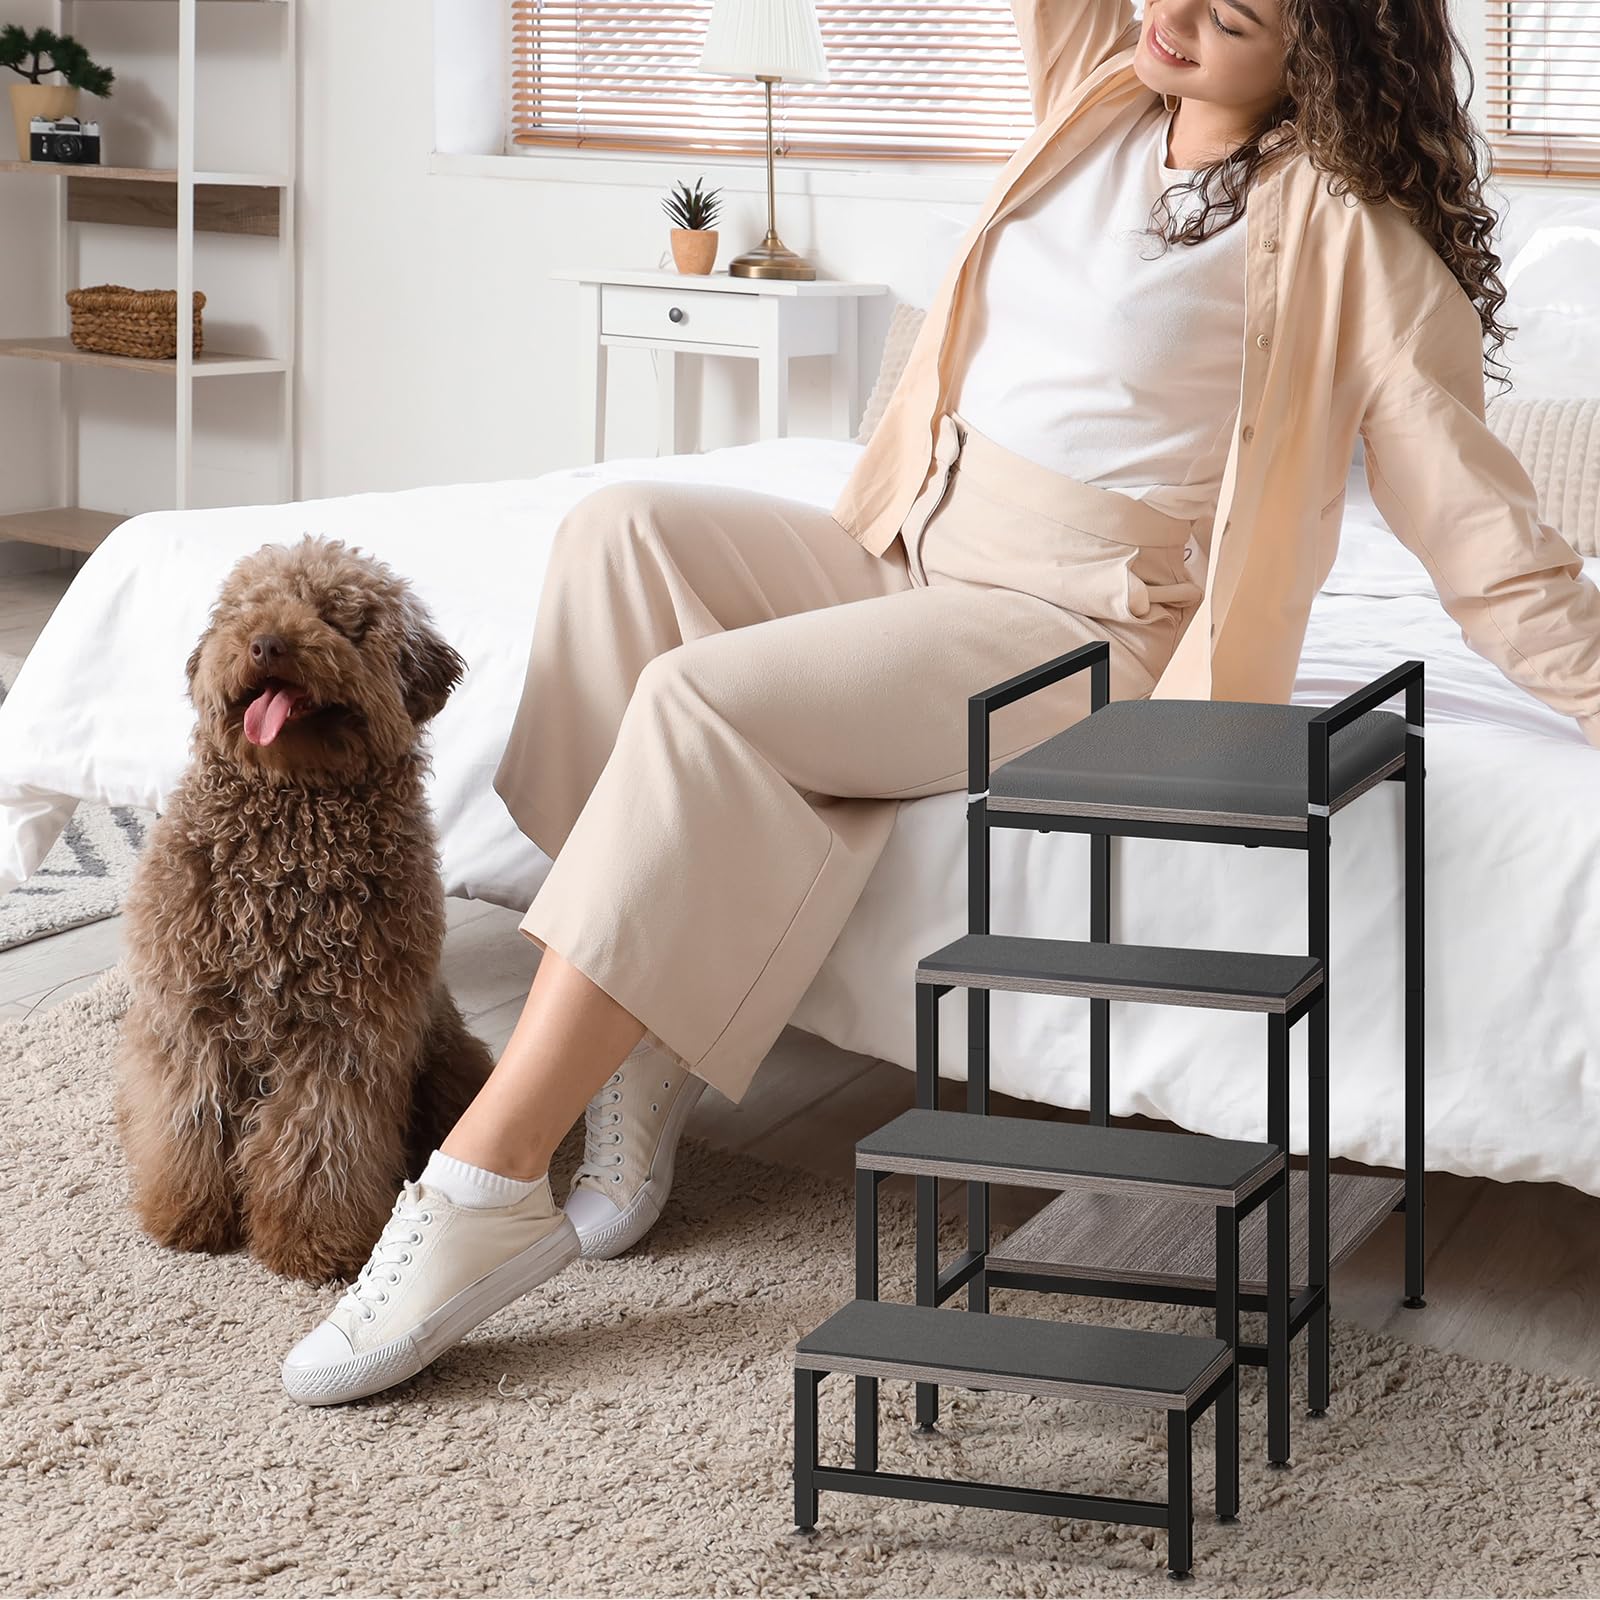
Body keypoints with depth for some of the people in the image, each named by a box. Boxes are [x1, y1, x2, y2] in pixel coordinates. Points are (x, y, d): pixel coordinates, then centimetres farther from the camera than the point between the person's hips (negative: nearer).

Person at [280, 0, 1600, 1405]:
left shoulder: (1343, 231, -8)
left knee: (699, 698, -28)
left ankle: (488, 1191, -28)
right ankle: (643, 1039, -17)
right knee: (626, 532, -18)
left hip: (1079, 628, -7)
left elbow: (1472, 509, -9)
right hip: (910, 554, 7)